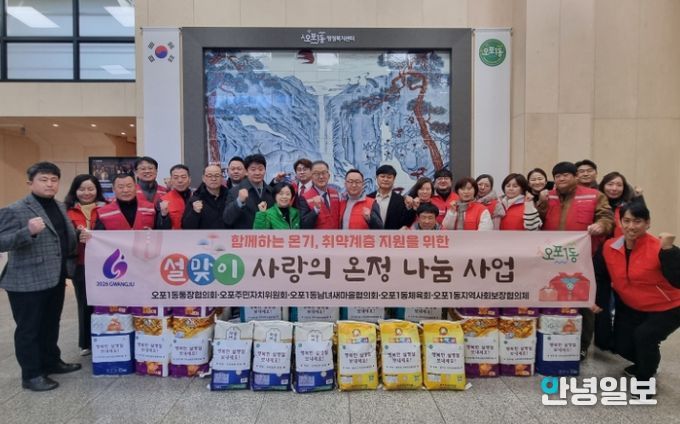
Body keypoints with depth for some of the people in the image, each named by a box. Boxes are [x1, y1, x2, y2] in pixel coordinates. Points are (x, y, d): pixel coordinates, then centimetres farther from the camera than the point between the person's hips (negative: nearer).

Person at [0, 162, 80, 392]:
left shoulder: (60, 207, 11)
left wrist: (66, 268, 16)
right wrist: (29, 231, -33)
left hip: (55, 278, 7)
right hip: (27, 282, -7)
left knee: (51, 325, 19)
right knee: (29, 329, 5)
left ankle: (51, 362, 34)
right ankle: (31, 375, 16)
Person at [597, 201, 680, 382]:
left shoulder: (658, 249, -26)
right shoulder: (610, 247, -11)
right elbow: (603, 276, 5)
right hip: (631, 307, 5)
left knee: (644, 335, -27)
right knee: (622, 346, 2)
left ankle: (645, 379, 1)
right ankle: (645, 364, 38)